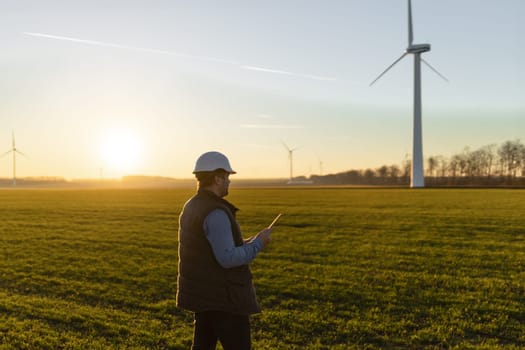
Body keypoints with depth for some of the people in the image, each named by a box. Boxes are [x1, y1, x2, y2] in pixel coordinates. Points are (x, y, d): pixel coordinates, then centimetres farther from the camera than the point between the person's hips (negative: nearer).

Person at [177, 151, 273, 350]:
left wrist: (247, 243, 14)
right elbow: (228, 258, -26)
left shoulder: (190, 207, 10)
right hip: (222, 298, -9)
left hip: (201, 294, 9)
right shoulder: (216, 212, -21)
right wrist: (257, 243, -14)